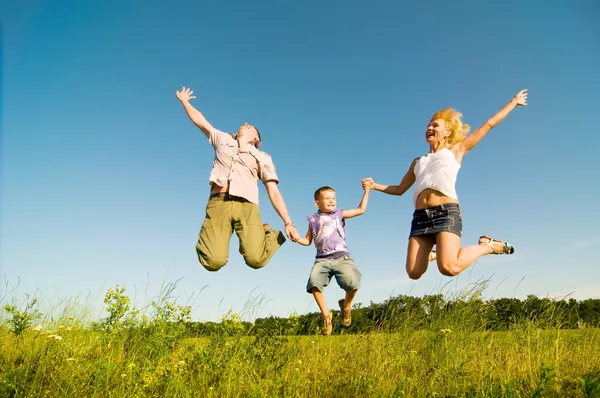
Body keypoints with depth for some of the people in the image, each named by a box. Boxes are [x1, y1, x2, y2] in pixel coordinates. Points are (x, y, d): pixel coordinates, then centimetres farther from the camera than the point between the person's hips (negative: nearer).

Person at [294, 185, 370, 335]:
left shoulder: (339, 214, 14)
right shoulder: (313, 219, 15)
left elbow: (361, 210, 14)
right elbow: (308, 240, 19)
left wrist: (366, 191, 12)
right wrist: (297, 239, -2)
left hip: (341, 257, -1)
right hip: (322, 259, 1)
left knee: (352, 282, -26)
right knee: (314, 282, -28)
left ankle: (346, 305, 9)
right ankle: (326, 314, -8)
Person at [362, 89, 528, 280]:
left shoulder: (455, 151, 18)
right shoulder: (418, 162, 28)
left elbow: (489, 124, 23)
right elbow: (400, 189, 32)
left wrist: (514, 102, 28)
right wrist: (374, 185, 18)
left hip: (446, 212, -4)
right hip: (420, 217, 4)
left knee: (449, 268, -24)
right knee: (414, 272, -7)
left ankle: (487, 245, 4)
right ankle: (431, 254, 26)